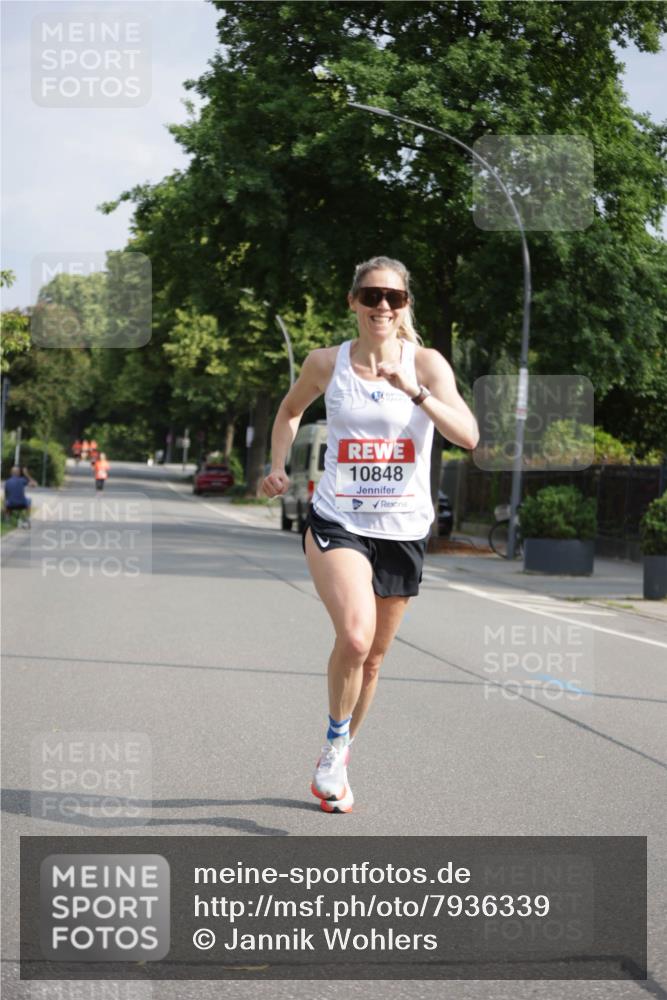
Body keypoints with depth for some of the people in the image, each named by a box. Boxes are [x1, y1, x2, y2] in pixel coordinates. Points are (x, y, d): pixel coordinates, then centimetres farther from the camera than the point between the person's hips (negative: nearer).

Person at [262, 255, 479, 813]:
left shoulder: (426, 364, -4)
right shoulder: (326, 364, -1)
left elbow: (468, 436, -17)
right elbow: (291, 411, 21)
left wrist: (414, 391, -28)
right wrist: (277, 467, 7)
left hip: (403, 530, 2)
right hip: (337, 522, -1)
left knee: (373, 656, 12)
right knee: (355, 637, -25)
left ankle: (339, 756, 35)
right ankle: (335, 744, 0)